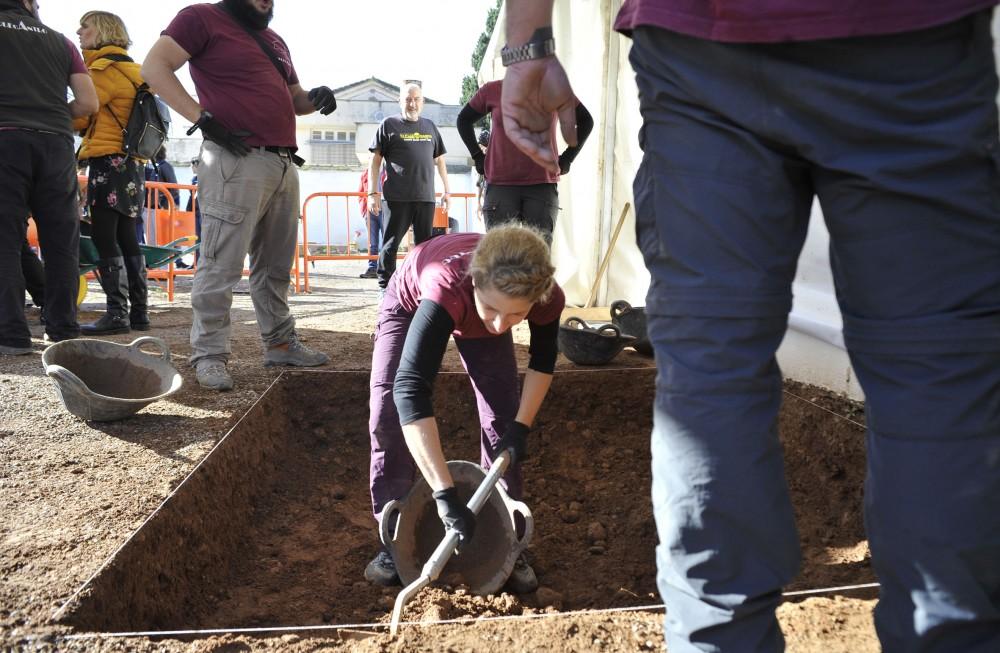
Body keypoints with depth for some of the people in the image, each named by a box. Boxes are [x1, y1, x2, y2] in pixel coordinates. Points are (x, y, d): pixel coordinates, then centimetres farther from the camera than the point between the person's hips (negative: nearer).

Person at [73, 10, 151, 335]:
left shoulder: (104, 68, -8)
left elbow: (79, 115, -11)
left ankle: (117, 314, -10)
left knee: (104, 240, -9)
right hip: (130, 162, 9)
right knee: (126, 240, 10)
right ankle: (138, 312, 12)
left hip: (108, 162, -9)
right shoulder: (129, 68, 21)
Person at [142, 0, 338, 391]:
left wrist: (316, 98, 8)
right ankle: (209, 355, 0)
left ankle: (280, 344, 20)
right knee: (222, 264, -7)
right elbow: (154, 67, -7)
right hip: (236, 161, -8)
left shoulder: (274, 40, 25)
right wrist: (203, 118, -15)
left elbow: (293, 98, 32)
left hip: (284, 164, 8)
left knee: (275, 265, 12)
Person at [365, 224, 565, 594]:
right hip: (412, 302, -2)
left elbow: (543, 362, -13)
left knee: (502, 418, -6)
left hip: (474, 305, 3)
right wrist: (445, 494, -61)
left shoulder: (548, 298, -38)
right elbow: (410, 391, -57)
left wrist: (522, 425, -20)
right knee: (389, 413, -14)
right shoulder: (448, 287, -51)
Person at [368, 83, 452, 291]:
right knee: (391, 242, 0)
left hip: (426, 197, 4)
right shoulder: (389, 125, 4)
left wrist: (447, 190, 16)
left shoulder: (430, 126, 16)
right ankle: (385, 286, 7)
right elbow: (375, 161, 2)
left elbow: (439, 160, 21)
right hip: (398, 197, -4)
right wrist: (373, 193, -5)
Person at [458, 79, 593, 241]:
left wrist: (566, 159, 6)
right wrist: (478, 157, 8)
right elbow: (464, 119, 19)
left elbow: (585, 121, 15)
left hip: (543, 185, 0)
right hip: (500, 186, 0)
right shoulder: (492, 90, 5)